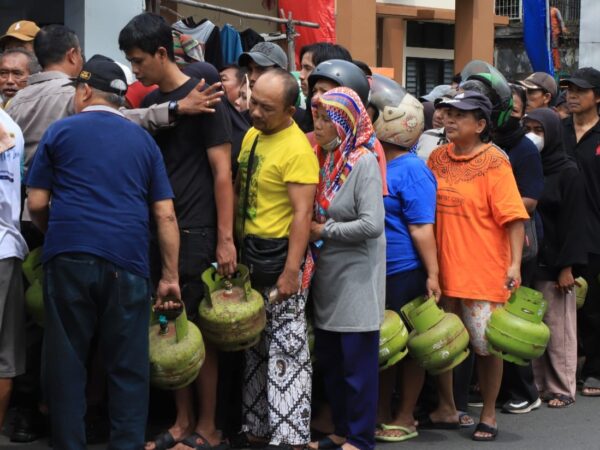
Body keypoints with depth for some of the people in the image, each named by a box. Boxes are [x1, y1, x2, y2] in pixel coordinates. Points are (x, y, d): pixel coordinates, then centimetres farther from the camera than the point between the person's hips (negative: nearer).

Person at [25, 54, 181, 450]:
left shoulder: (61, 131, 7)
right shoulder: (143, 140, 14)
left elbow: (37, 204, 6)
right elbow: (165, 215, 8)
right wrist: (171, 276, 9)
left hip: (68, 257, -1)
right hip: (126, 261, 1)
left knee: (66, 362, 6)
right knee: (128, 366, 5)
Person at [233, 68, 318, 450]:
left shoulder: (297, 149, -17)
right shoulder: (252, 136, 9)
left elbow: (303, 214, -20)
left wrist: (291, 271, -24)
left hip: (280, 260, -9)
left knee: (286, 350, -2)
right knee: (256, 348, 16)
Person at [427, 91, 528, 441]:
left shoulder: (494, 162, -9)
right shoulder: (438, 158, 7)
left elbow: (513, 217, -12)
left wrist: (515, 264, -20)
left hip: (484, 271, -5)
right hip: (444, 268, 5)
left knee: (486, 343, 3)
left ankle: (489, 415, 18)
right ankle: (446, 405, 30)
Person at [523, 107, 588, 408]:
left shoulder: (568, 172, -3)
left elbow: (573, 222, -7)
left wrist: (568, 266, -13)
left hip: (554, 263, -4)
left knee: (558, 329, 0)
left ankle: (562, 390, 7)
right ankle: (537, 385, 14)